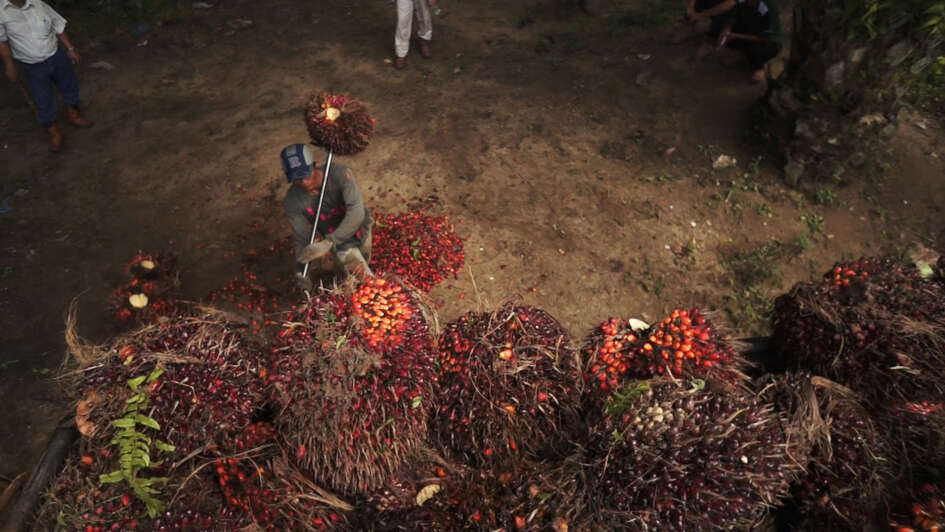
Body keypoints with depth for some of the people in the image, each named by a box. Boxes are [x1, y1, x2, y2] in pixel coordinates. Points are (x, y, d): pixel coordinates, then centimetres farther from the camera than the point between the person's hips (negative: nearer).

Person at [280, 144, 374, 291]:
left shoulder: (338, 172, -32)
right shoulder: (292, 201, -26)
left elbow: (356, 213, -41)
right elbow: (301, 238, -21)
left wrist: (328, 243, -50)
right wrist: (300, 272, -38)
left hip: (361, 228, 1)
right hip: (340, 244, -1)